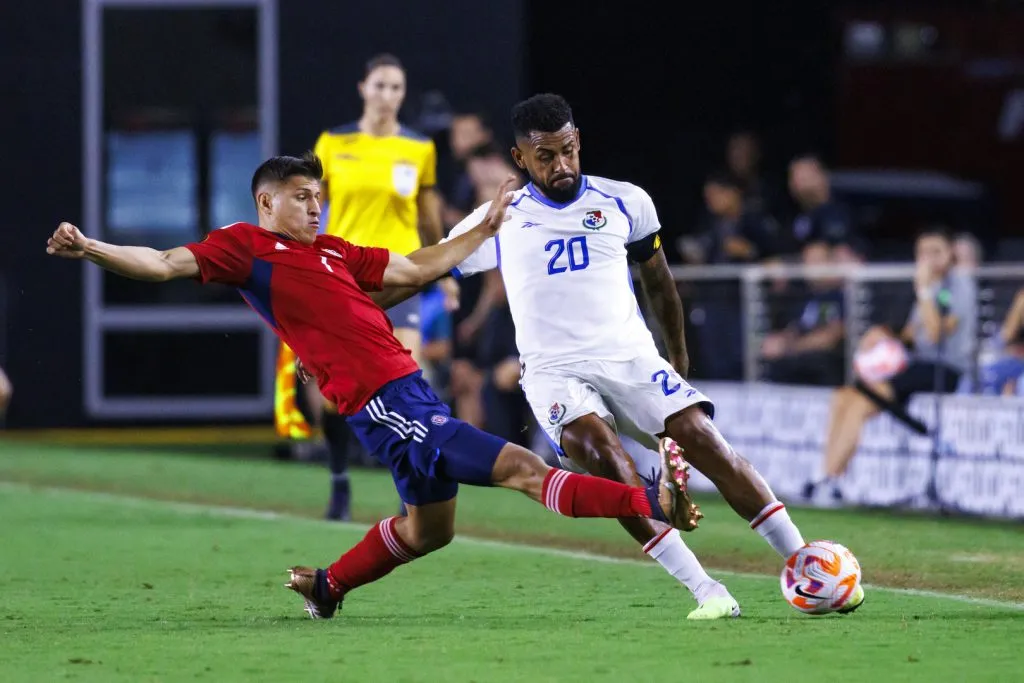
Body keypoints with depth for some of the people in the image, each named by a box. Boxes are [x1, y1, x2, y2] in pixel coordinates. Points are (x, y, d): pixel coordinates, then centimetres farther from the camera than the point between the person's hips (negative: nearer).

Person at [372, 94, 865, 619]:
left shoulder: (625, 203, 8)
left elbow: (658, 281, 23)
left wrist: (678, 355, 30)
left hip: (631, 358, 2)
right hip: (556, 373, -2)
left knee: (702, 438, -18)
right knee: (598, 448, -30)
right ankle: (707, 592, -30)